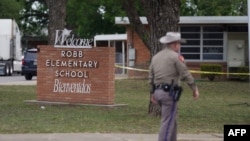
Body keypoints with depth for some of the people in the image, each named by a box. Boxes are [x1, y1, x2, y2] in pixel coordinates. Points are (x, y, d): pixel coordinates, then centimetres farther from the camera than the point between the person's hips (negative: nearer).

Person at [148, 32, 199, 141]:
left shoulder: (156, 57, 12)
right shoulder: (175, 57, -10)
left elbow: (151, 77, 15)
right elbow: (186, 75, -9)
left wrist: (152, 93, 23)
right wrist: (195, 89, 1)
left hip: (158, 92, 8)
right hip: (169, 92, -8)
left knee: (171, 120, 18)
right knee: (168, 122, -6)